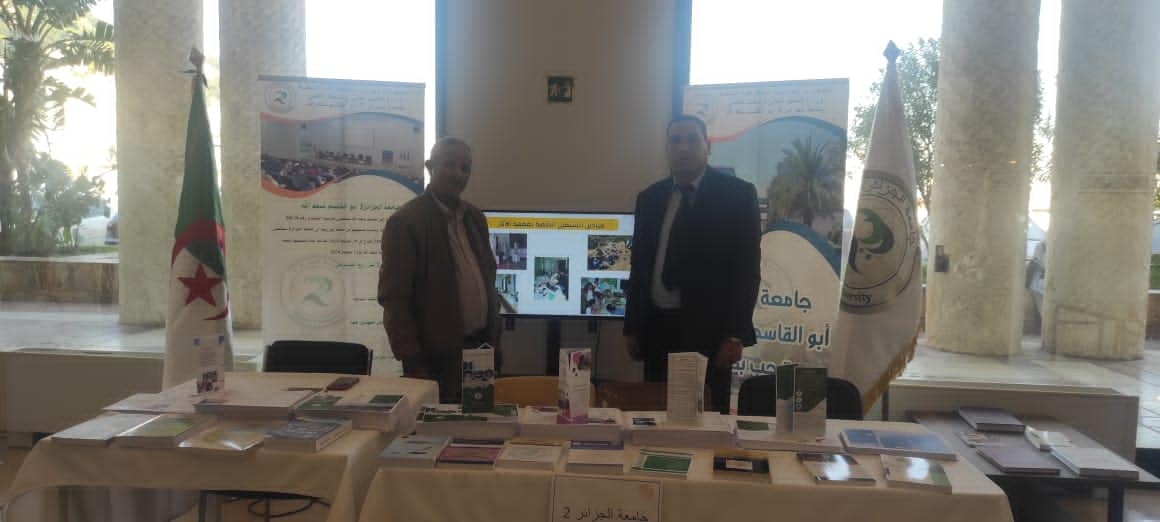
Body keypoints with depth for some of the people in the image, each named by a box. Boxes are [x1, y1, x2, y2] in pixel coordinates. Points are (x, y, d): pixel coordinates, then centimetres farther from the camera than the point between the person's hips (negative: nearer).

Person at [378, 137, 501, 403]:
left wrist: (494, 341, 11)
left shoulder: (475, 218, 11)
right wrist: (413, 362, -15)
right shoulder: (405, 221, -9)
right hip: (437, 358, -6)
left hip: (480, 348, 6)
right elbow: (393, 298, -12)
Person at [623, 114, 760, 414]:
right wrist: (632, 328, 9)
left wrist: (736, 335, -11)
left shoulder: (738, 194, -2)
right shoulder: (649, 198, 10)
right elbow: (639, 266, 13)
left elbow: (747, 268, -5)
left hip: (708, 329, -3)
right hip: (657, 327, 4)